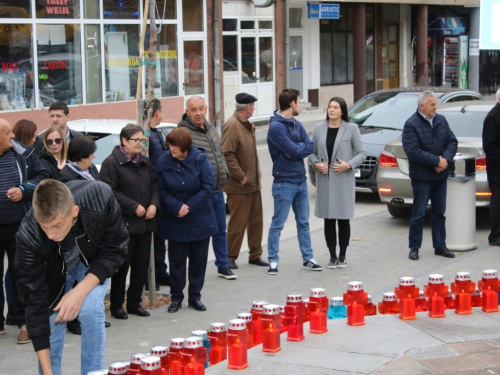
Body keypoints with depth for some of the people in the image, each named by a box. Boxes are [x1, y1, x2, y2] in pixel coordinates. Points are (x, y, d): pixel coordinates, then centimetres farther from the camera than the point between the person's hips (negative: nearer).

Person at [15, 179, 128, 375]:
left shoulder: (100, 198, -38)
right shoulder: (28, 235, -37)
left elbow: (115, 249, -20)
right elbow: (36, 302, -31)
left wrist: (82, 290, -34)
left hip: (93, 261, 0)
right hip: (54, 270, 1)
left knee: (90, 311, -22)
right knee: (50, 322, -8)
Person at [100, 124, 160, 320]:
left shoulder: (145, 162, 14)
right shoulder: (111, 163, -9)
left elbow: (154, 185, 16)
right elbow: (111, 192, -16)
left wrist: (154, 204, -3)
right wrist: (135, 207, -17)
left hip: (145, 222, 7)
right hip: (124, 222, -7)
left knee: (142, 265, 9)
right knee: (122, 265, -1)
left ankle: (134, 302, 21)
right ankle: (116, 305, 10)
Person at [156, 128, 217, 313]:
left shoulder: (200, 159, -11)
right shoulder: (163, 162, -8)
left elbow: (208, 187, -12)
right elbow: (162, 191, -6)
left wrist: (189, 207, -17)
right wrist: (177, 207, -19)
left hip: (200, 220, 0)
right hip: (175, 221, 0)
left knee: (198, 259, 8)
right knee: (176, 260, 6)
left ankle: (195, 296, 20)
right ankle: (176, 298, 17)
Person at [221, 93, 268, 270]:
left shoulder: (248, 126, 15)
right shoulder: (232, 125, -16)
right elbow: (227, 154, -22)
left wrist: (257, 174, 14)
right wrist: (241, 177, -20)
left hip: (253, 183, 9)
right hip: (238, 186, -9)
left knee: (256, 221, 13)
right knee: (238, 222, -3)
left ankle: (255, 254, 22)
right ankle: (230, 257, 8)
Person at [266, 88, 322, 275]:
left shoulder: (297, 125, 9)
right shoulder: (276, 127, -16)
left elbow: (310, 146, 0)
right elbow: (294, 150, -22)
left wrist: (295, 150, -14)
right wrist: (301, 147, -4)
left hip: (301, 181, 8)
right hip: (284, 183, -8)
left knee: (303, 222, 14)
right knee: (277, 224, 0)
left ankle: (308, 258, 22)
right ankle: (273, 261, 8)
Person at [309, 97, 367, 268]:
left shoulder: (351, 128, -1)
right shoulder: (319, 128, 7)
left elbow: (362, 153, 0)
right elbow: (311, 151, 11)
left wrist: (349, 165, -14)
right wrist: (315, 163, -7)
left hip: (343, 181, -2)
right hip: (324, 180, 2)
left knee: (343, 219, 2)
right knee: (328, 219, 5)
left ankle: (342, 256, 14)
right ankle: (332, 256, 15)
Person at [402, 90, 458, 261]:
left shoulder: (441, 120, 7)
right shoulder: (411, 125, -13)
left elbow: (452, 141, 6)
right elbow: (413, 151, -21)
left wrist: (446, 158, -14)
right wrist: (437, 161, -19)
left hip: (440, 176, 6)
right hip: (422, 177, -6)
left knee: (439, 212, 12)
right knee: (418, 214, 1)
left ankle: (440, 245, 20)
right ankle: (414, 247, 10)